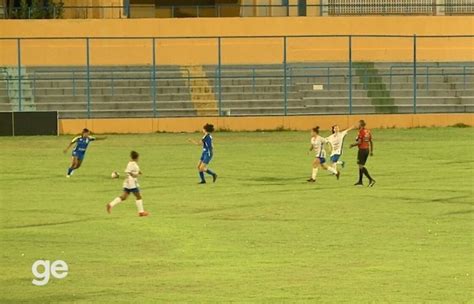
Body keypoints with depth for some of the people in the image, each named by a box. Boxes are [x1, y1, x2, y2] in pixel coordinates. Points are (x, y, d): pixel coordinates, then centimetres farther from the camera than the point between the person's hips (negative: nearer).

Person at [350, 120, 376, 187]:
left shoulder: (361, 131, -14)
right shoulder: (368, 131, 9)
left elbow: (359, 142, -19)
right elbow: (371, 142, 12)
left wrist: (353, 145, -2)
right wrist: (371, 151, 18)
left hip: (362, 149, -8)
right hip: (367, 149, 8)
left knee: (361, 166, -7)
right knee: (361, 165, 18)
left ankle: (371, 179, -19)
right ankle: (360, 181, 23)